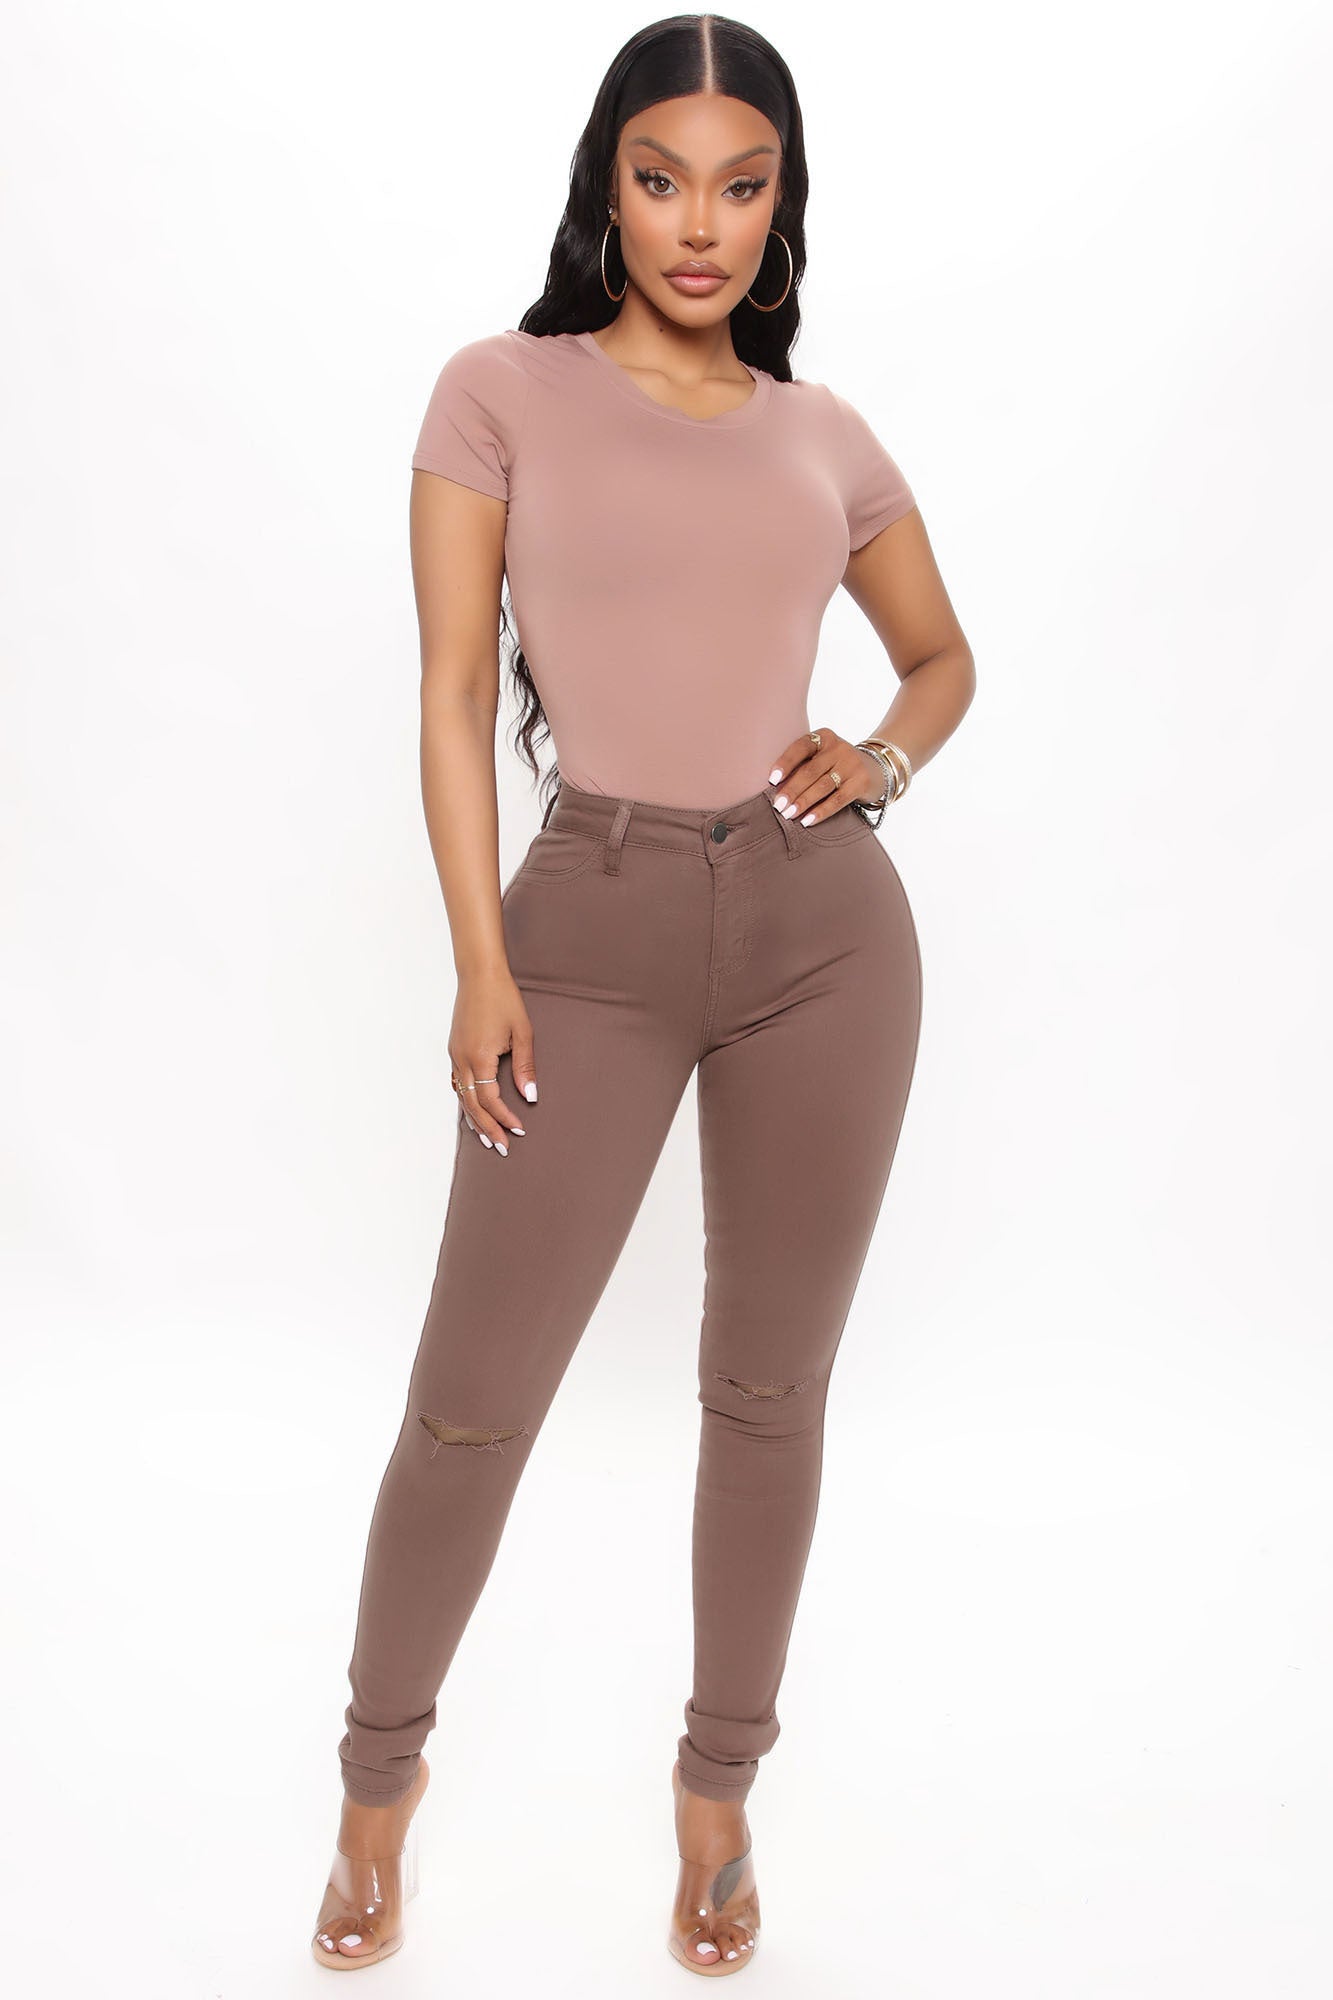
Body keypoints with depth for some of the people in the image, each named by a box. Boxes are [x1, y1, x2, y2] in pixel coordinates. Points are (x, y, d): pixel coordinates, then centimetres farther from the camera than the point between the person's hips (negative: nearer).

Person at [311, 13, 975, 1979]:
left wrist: (881, 758, 1)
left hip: (825, 927, 3)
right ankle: (383, 1769, 30)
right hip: (595, 926, -2)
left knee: (770, 1391, 11)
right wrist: (481, 966, -8)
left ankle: (720, 1784, 33)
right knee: (474, 1395, 3)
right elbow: (453, 688, -2)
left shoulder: (825, 435, 9)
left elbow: (944, 654, 22)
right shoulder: (503, 393, 2)